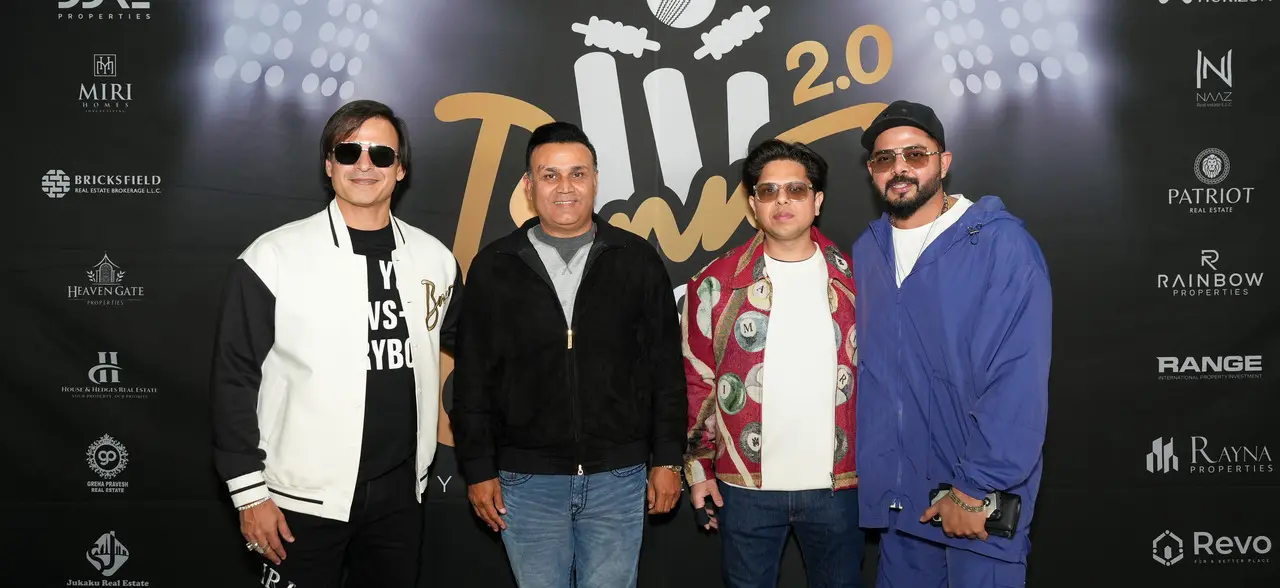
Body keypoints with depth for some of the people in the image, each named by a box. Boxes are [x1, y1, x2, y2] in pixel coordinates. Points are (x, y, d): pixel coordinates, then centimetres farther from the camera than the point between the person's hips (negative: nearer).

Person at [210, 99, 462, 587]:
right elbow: (235, 378, -6)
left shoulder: (433, 258, 4)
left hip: (399, 493, 4)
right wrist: (249, 492, -8)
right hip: (305, 499, -3)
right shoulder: (275, 257, -8)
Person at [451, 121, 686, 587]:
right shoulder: (494, 267, 1)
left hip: (619, 477, 0)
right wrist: (478, 469, 0)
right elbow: (473, 379, 2)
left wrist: (667, 460, 1)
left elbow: (666, 368, 3)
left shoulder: (637, 260, 1)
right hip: (527, 480, 0)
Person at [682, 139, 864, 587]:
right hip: (746, 486, -1)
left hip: (836, 484, 1)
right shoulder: (718, 284, -2)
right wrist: (699, 467, 1)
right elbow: (697, 381, 2)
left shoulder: (852, 280, 2)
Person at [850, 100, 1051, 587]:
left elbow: (1019, 380, -16)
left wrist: (976, 489, -17)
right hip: (897, 496, 5)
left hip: (981, 506, -5)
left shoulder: (1000, 243, -12)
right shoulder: (866, 252, 7)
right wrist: (870, 472, 4)